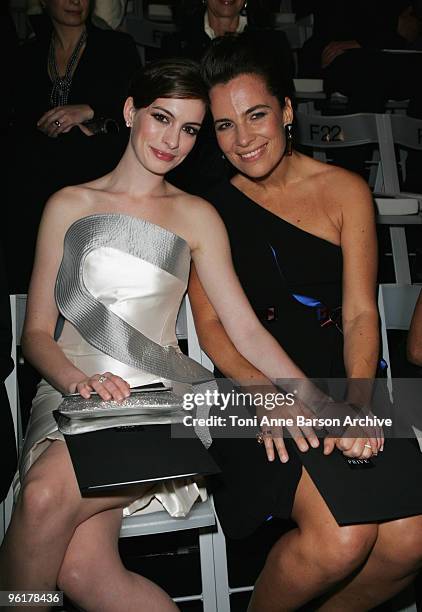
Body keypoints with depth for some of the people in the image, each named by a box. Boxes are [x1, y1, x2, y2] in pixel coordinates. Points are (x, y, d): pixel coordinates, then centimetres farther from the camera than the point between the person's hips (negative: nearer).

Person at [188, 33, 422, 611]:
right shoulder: (210, 210, 6)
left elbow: (360, 313, 0)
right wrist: (269, 395, -18)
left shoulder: (345, 190, 7)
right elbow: (210, 324, 0)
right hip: (254, 385, -2)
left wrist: (357, 404, -17)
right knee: (340, 539, -24)